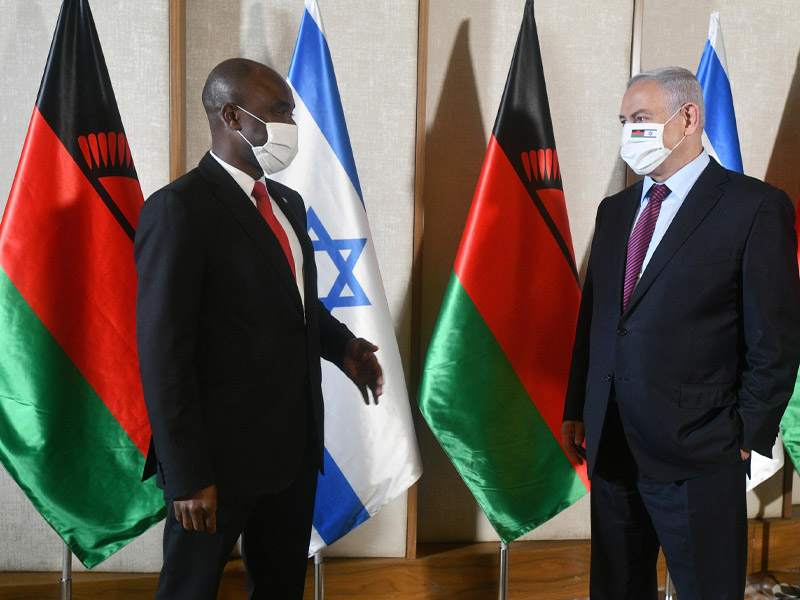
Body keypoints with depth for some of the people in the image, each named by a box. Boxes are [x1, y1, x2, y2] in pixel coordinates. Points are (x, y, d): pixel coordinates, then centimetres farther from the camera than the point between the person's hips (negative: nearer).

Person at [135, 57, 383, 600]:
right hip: (220, 456, -7)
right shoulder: (179, 209, -14)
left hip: (295, 447, 8)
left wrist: (340, 345, 2)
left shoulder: (288, 203, 12)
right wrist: (187, 474, -17)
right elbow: (163, 351, -16)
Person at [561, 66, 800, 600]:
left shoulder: (756, 206, -7)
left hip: (697, 457, -6)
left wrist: (748, 433, -8)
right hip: (610, 449, 6)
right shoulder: (615, 210, 13)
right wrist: (576, 412, 12)